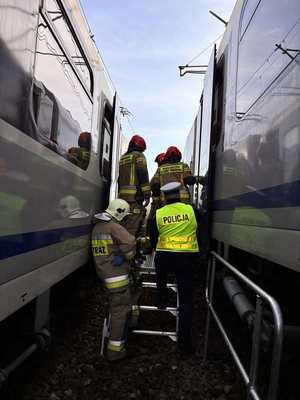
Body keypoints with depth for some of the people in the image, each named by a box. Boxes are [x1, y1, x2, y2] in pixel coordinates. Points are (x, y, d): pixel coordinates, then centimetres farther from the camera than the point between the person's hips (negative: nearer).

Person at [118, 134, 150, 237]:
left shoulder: (122, 158, 24)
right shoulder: (139, 156, 1)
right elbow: (143, 175, -11)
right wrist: (147, 195, -13)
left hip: (122, 195, 8)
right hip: (135, 195, -8)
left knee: (125, 225, 12)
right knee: (133, 226, -10)